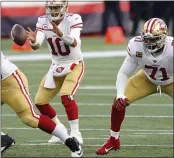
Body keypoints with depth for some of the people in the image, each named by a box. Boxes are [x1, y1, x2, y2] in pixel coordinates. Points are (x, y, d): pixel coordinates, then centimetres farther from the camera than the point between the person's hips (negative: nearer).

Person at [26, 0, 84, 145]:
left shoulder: (73, 19, -21)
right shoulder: (43, 21, -9)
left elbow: (74, 43, -37)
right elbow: (37, 45, -20)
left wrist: (60, 34, -57)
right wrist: (33, 41, -45)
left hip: (74, 65, -6)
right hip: (56, 66, 6)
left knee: (66, 95, -27)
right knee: (40, 101, 4)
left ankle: (75, 133, -17)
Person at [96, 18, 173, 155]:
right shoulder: (137, 47, -30)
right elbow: (123, 73, -18)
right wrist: (120, 95, -32)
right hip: (148, 79, 2)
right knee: (119, 102, -11)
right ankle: (113, 141, 12)